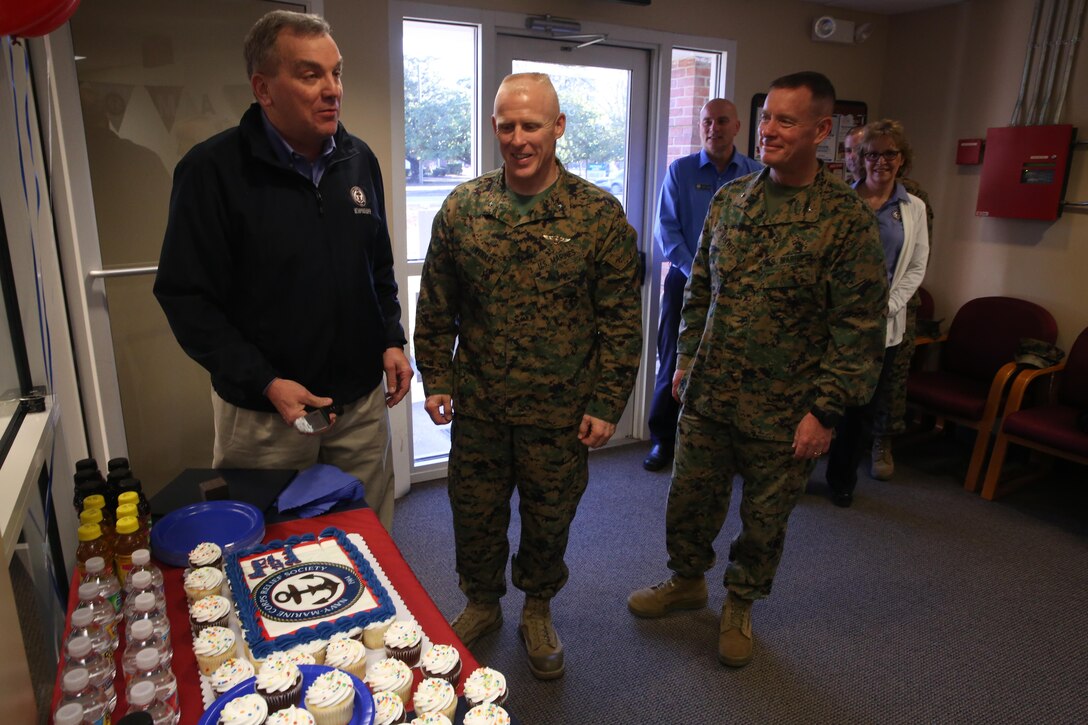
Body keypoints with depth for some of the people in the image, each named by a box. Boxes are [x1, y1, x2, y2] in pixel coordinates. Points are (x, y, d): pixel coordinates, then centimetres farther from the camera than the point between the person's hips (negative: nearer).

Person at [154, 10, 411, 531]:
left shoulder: (358, 159, 4)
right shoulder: (212, 170, -12)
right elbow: (186, 296, -12)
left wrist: (392, 340, 3)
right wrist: (265, 383, -18)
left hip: (362, 399, 5)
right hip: (265, 411, -4)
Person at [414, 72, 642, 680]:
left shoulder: (599, 214, -8)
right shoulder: (462, 207, 0)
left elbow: (622, 319, -6)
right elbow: (436, 306, 7)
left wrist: (607, 403, -8)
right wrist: (436, 378, 4)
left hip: (560, 410, -2)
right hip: (477, 405, 3)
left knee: (549, 518, 15)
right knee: (475, 514, 17)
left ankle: (538, 612, 42)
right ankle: (482, 604, 43)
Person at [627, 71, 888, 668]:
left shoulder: (847, 218, -12)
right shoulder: (729, 199, 4)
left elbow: (860, 326, -12)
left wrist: (825, 408, -15)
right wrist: (687, 358, 10)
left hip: (783, 411, -4)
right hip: (707, 394, 4)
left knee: (765, 517, 14)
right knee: (689, 497, 17)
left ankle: (739, 606, 39)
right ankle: (687, 580, 44)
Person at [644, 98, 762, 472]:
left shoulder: (757, 174, 4)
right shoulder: (680, 170, 2)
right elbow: (667, 229, -3)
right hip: (685, 281, 0)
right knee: (674, 363, 3)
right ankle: (663, 440, 17)